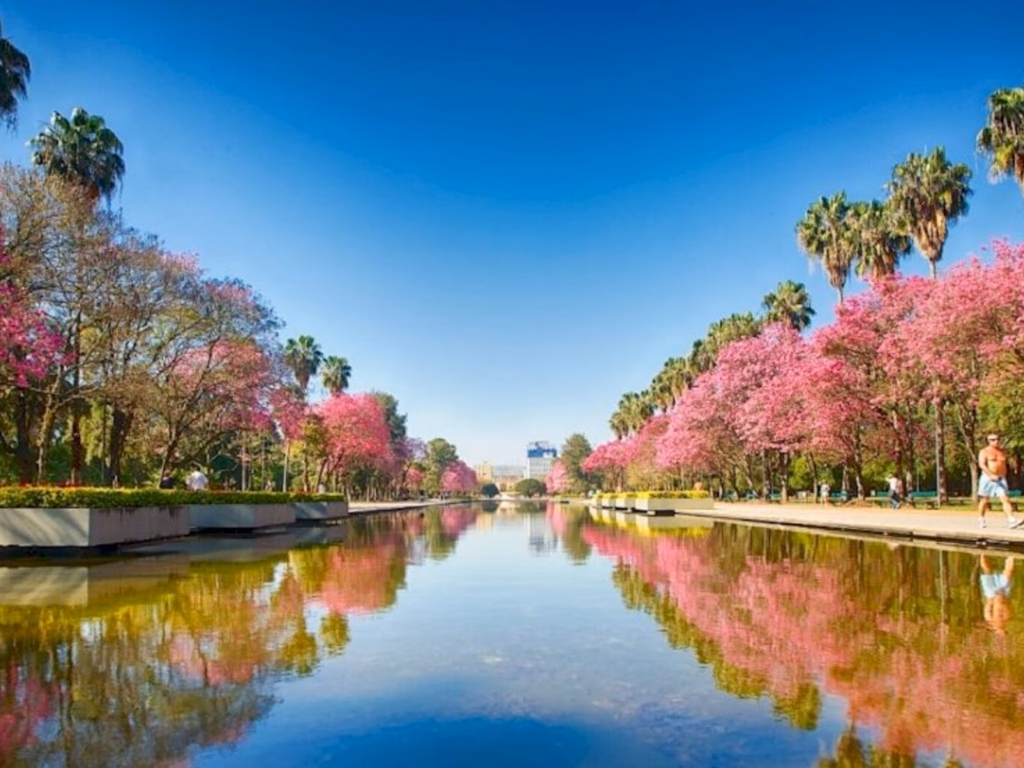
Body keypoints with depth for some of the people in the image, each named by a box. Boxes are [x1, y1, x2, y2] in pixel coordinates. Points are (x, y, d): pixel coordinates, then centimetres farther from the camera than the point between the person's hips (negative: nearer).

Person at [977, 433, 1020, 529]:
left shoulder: (1003, 452, 12)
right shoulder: (984, 452, -3)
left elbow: (1004, 466, 22)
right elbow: (982, 465, -16)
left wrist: (1004, 477, 14)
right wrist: (991, 475, -27)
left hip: (1001, 479, 3)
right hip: (988, 478, -3)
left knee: (1005, 499, -11)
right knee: (984, 500, 6)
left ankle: (1012, 520, -19)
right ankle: (981, 520, 19)